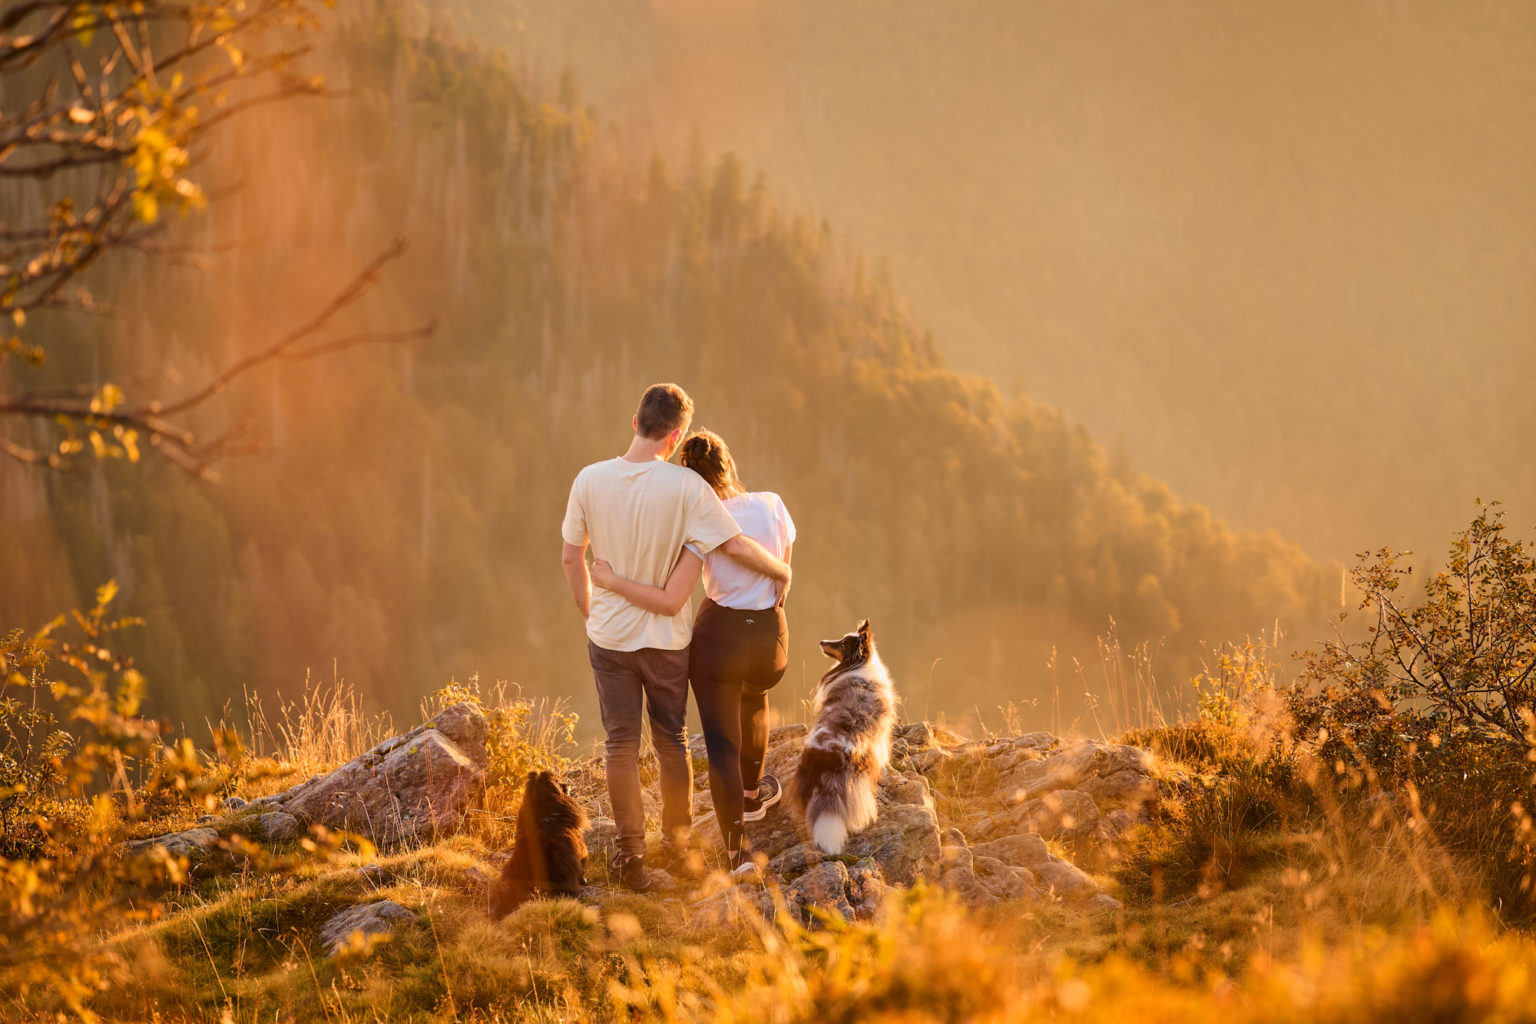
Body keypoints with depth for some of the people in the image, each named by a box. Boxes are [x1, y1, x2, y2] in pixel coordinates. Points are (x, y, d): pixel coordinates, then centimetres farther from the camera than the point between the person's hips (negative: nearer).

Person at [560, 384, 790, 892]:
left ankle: (631, 852, 5)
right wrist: (781, 571, 5)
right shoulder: (686, 487, -18)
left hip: (610, 635, 1)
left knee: (621, 744, 7)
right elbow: (736, 545, -14)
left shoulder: (590, 480, -9)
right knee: (672, 740, 16)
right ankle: (677, 836, 29)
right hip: (667, 637, -1)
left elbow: (571, 557, 1)